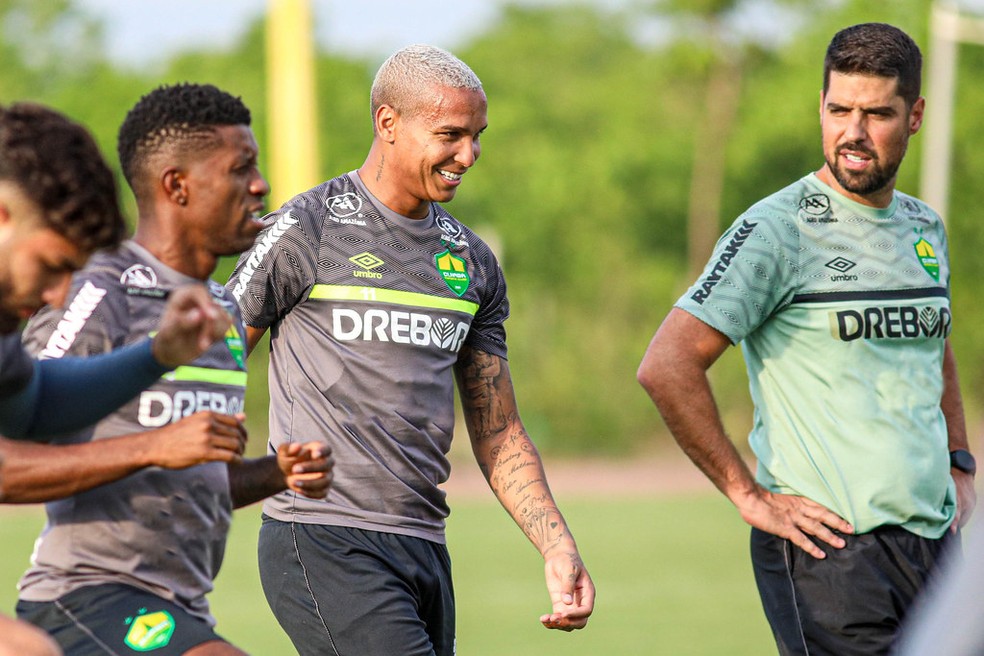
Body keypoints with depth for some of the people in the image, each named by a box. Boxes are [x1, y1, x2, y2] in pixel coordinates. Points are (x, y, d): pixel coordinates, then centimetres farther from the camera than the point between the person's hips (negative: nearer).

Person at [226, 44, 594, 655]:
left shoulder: (474, 262, 15)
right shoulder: (305, 231, -4)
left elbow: (499, 433, 18)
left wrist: (558, 548, 7)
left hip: (425, 548, 7)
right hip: (322, 542, -7)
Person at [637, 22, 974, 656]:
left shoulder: (925, 228, 13)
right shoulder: (779, 229, -9)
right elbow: (666, 367, -15)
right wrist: (749, 496, -14)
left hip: (933, 539, 7)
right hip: (829, 549, -7)